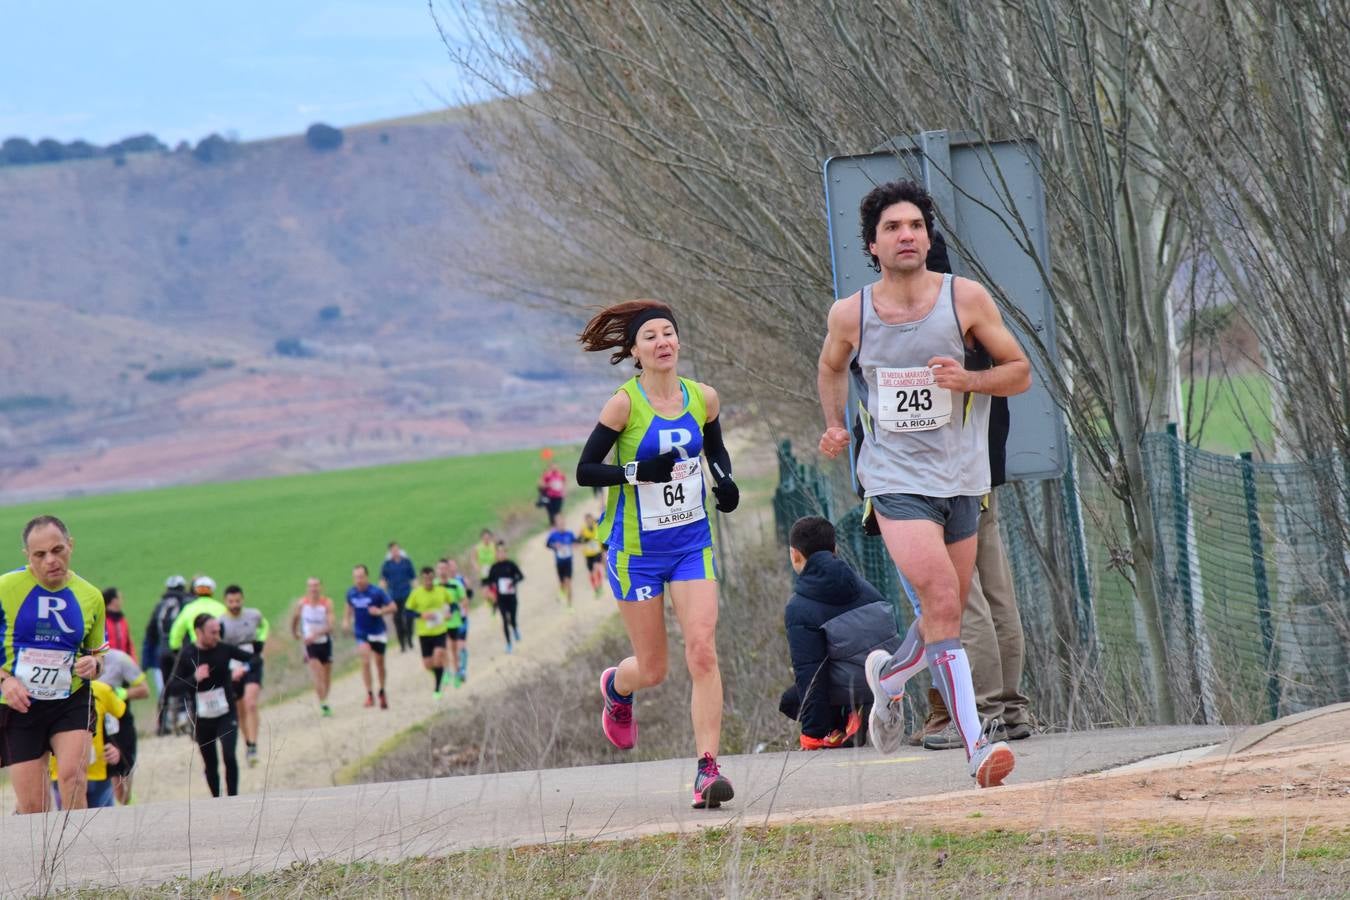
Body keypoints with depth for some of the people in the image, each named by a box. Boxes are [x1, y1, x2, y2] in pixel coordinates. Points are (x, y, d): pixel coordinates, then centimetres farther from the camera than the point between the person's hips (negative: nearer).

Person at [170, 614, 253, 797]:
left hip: (226, 715, 0)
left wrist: (241, 671, -15)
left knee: (229, 756, -18)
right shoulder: (187, 655, -10)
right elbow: (173, 686, -12)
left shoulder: (224, 649, -6)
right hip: (202, 718, 0)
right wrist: (194, 678, -26)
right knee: (210, 765, 11)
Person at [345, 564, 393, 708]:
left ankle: (382, 692, 31)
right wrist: (346, 620, 2)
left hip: (378, 633, -2)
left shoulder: (376, 592, -15)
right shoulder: (351, 593, -3)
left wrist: (380, 611, -27)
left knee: (379, 663, 11)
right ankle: (369, 695, -10)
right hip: (361, 633, 2)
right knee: (365, 662, -16)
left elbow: (393, 607, -11)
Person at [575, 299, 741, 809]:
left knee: (702, 652, -15)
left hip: (692, 542, 3)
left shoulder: (703, 399, 1)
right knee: (652, 670, 6)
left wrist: (724, 481, 0)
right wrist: (639, 471, -25)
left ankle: (707, 770, -15)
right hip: (636, 549, -3)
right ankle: (616, 687, 44)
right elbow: (585, 471, -11)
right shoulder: (625, 404, -12)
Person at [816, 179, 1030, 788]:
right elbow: (832, 366, 20)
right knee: (941, 602, -20)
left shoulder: (965, 298, -4)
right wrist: (835, 425, 4)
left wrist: (970, 380, -16)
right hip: (895, 479, -3)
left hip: (960, 479, 3)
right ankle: (975, 746, -22)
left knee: (945, 616, 13)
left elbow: (1020, 371, 3)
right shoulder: (851, 314, -3)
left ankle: (888, 676, 47)